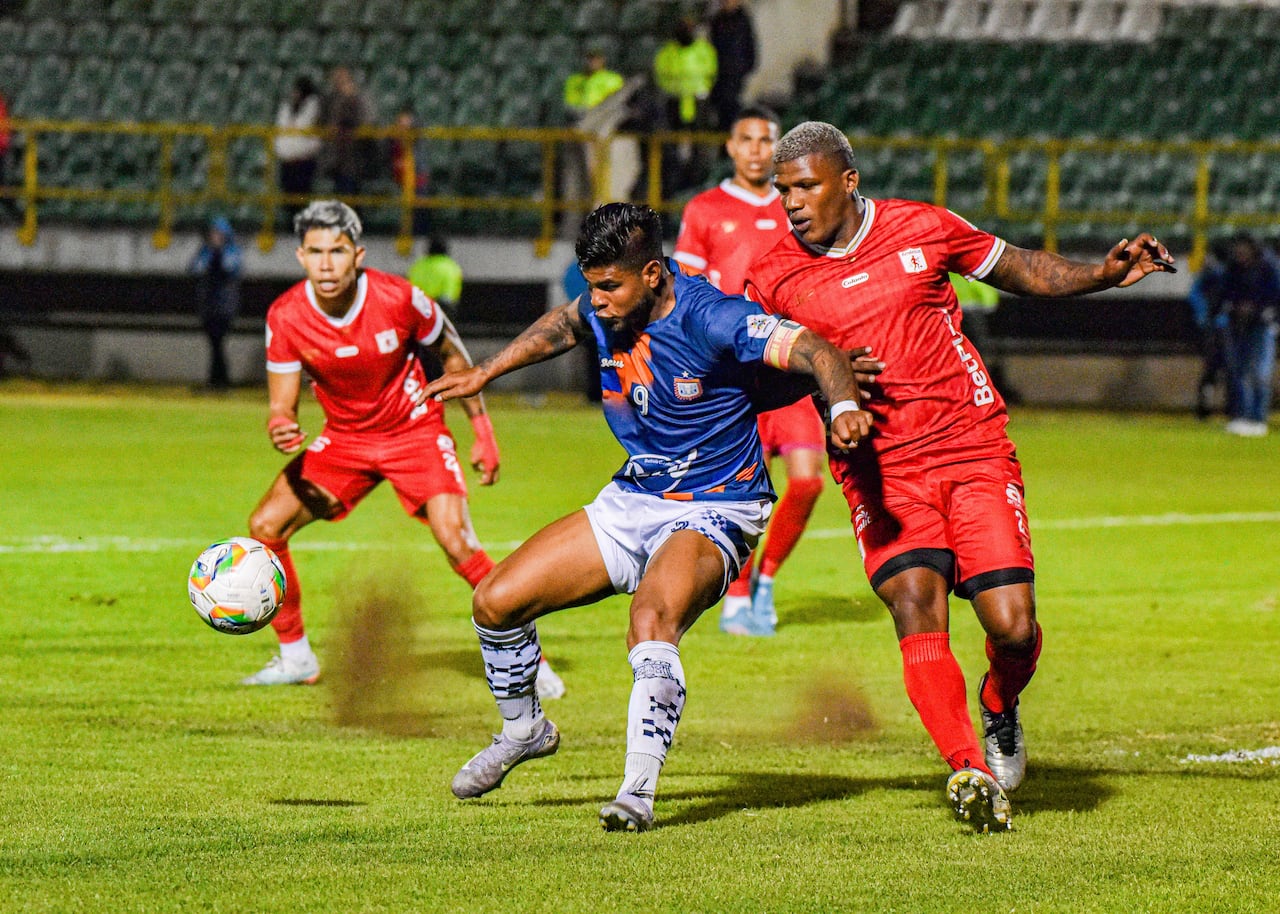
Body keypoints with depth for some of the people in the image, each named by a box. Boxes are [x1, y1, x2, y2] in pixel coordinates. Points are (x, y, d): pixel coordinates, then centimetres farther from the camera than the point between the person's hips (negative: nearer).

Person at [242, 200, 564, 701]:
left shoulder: (398, 299, -22)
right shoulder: (285, 317, -17)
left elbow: (452, 355, -3)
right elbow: (283, 404, -11)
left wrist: (482, 429, -2)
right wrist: (280, 429, -36)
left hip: (415, 430, -3)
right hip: (343, 439, 3)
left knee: (456, 539, -22)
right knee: (265, 525, -10)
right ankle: (295, 657, 7)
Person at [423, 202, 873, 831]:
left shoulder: (709, 318, -24)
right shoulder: (605, 308, -3)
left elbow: (812, 350, -33)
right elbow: (565, 325, 23)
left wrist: (844, 407, -53)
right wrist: (486, 373, 30)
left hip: (712, 512, -7)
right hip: (632, 499, 7)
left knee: (651, 624, -36)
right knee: (495, 602, 0)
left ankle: (638, 790, -35)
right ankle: (523, 731, 27)